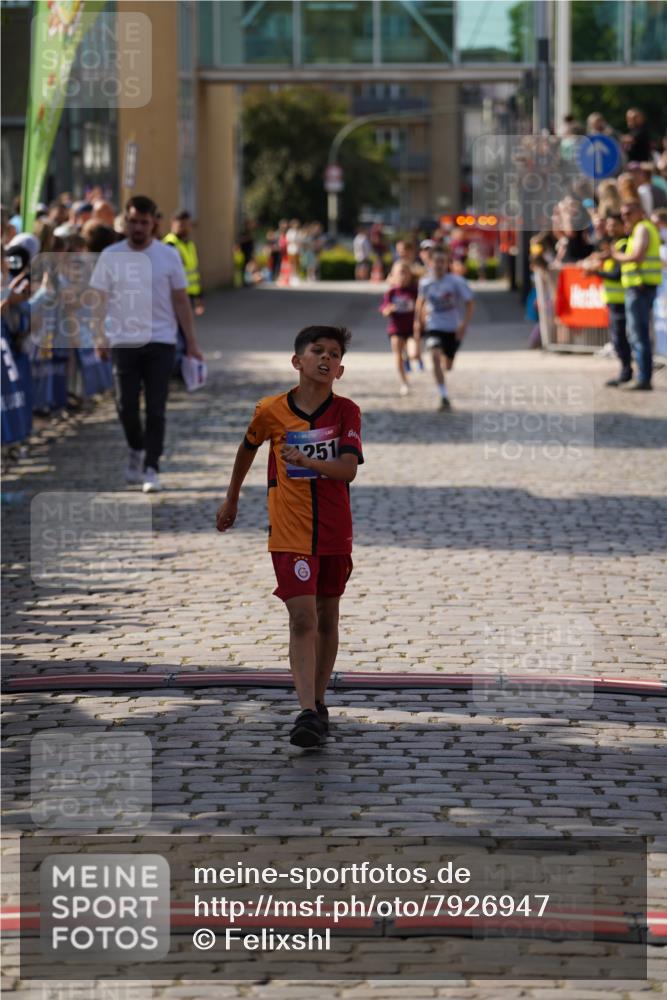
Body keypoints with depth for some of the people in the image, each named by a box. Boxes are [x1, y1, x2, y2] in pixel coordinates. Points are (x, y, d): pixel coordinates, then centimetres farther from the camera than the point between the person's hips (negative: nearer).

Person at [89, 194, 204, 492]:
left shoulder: (168, 256, 1)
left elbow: (181, 300, 4)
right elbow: (99, 298, 2)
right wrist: (100, 335, -12)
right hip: (124, 342, 1)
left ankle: (151, 468, 2)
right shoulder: (110, 256, 2)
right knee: (126, 406, 3)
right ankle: (136, 451, 30)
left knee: (156, 409, -3)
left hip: (160, 342, -1)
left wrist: (191, 341, 1)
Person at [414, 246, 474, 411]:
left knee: (448, 366, 14)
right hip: (433, 327, 0)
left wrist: (464, 324, -22)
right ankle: (444, 397, -26)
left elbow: (469, 303, -9)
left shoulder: (456, 282, -14)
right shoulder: (425, 282, -5)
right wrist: (418, 322, 15)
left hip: (453, 329, 0)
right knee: (435, 356, -26)